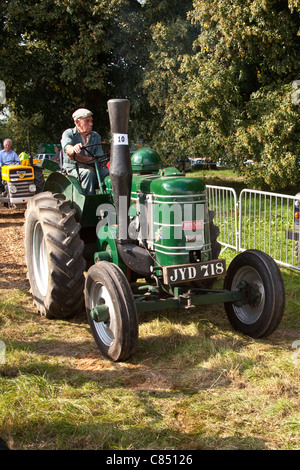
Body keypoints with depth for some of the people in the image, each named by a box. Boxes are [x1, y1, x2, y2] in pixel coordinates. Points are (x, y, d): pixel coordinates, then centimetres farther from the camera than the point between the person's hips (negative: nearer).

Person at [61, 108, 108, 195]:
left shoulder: (96, 136, 12)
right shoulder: (68, 133, 1)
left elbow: (99, 158, -1)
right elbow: (68, 149, -21)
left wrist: (77, 157, -16)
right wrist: (74, 149, -48)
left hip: (91, 169, 4)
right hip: (72, 169, -4)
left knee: (108, 172, -25)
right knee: (88, 173, -35)